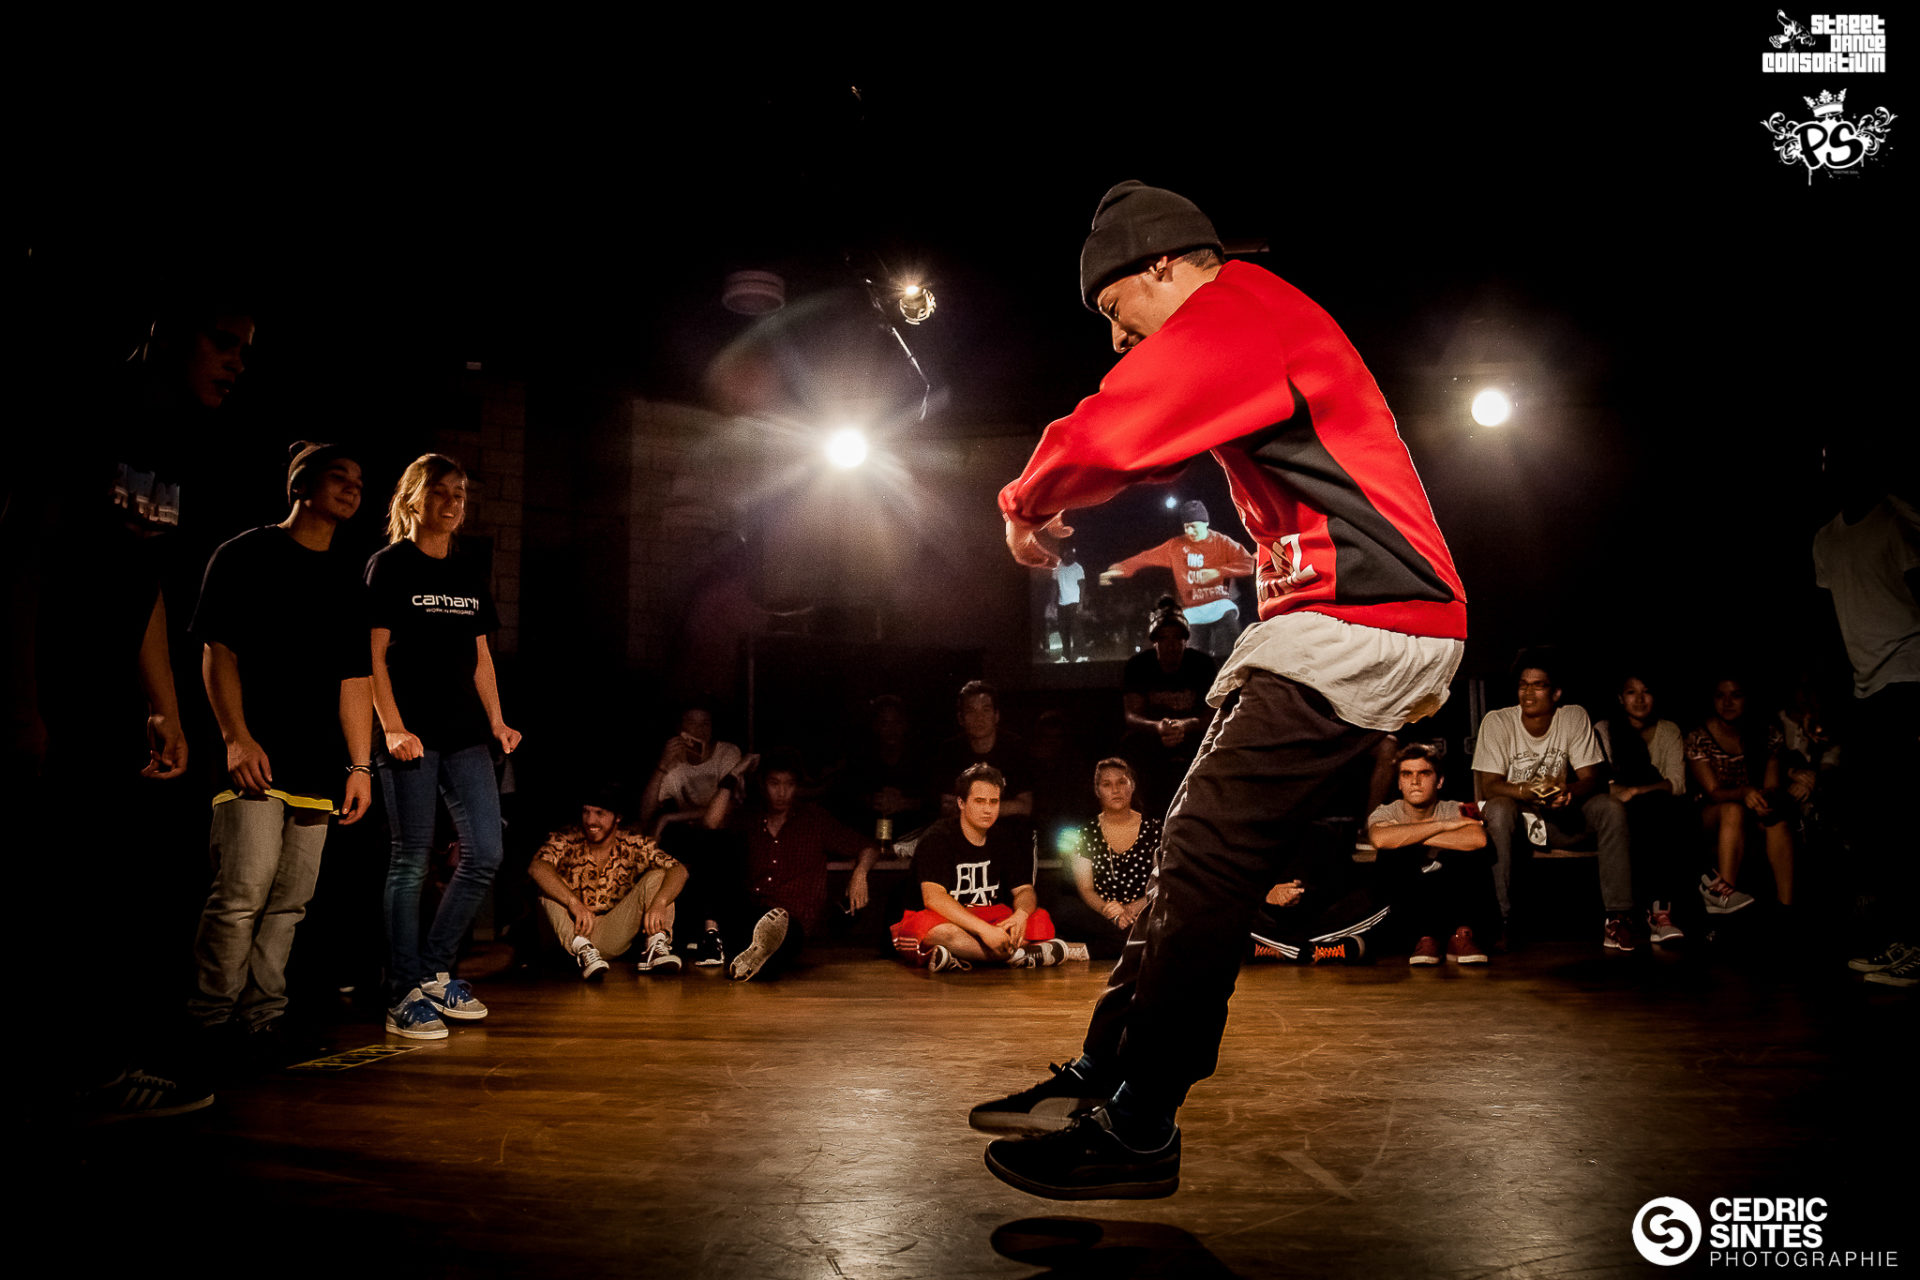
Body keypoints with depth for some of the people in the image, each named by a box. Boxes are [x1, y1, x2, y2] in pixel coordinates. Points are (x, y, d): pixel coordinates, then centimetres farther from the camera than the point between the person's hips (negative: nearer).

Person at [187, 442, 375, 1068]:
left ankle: (262, 1018, 14)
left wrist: (360, 764, 10)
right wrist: (237, 737, -13)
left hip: (319, 768, 5)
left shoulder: (346, 581, 18)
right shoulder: (245, 556, 4)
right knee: (243, 891, -10)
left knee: (290, 900, 5)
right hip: (255, 759, -5)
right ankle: (211, 1020, 4)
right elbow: (218, 652, -2)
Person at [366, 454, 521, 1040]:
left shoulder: (471, 572, 16)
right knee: (411, 861, -1)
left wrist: (496, 720, 9)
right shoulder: (389, 566, 0)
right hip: (412, 737, -6)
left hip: (466, 736, 6)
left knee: (486, 853, 3)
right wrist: (393, 728, -15)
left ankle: (435, 971, 19)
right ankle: (404, 997, 8)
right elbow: (374, 656, -6)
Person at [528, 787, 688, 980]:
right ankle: (583, 951, -40)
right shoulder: (566, 841, -6)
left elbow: (678, 870, -13)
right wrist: (574, 903, -42)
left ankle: (656, 947, -32)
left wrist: (659, 902, -34)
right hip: (573, 933, -1)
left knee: (657, 876, -12)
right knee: (549, 887, -24)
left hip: (617, 937, 1)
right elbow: (536, 868, -28)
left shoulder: (633, 845, -2)